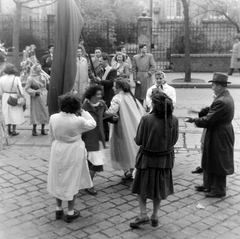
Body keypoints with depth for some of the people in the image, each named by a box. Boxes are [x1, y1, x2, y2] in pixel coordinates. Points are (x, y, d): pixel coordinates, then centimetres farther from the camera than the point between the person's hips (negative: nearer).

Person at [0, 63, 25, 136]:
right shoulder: (16, 79, -18)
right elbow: (20, 91, -16)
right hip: (15, 98, -3)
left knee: (7, 114, 18)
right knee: (15, 114, 9)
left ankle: (9, 129, 27)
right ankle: (13, 131, 12)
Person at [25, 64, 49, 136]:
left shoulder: (43, 76, 5)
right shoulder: (30, 78, -9)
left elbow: (48, 83, 14)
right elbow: (27, 88, -10)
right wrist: (35, 92, -20)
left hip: (44, 97, 5)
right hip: (36, 97, -5)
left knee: (44, 112, 7)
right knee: (35, 112, 0)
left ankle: (43, 129, 18)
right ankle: (34, 130, 12)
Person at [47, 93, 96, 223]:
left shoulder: (53, 118, -11)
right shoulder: (78, 121, -22)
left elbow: (51, 137, 1)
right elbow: (92, 124, -4)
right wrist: (83, 112, 0)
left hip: (58, 152, 4)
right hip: (73, 153, -3)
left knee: (58, 180, 19)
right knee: (71, 181, 11)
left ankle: (58, 209, 31)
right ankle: (70, 212, 21)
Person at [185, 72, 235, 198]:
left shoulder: (222, 102, -28)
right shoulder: (225, 97, 6)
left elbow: (208, 120, -25)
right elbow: (210, 110, 8)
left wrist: (193, 120, -13)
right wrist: (198, 112, -7)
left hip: (219, 137, -10)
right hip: (219, 135, 10)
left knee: (218, 163, 5)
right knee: (210, 161, 21)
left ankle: (219, 190, 20)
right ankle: (209, 185, 35)